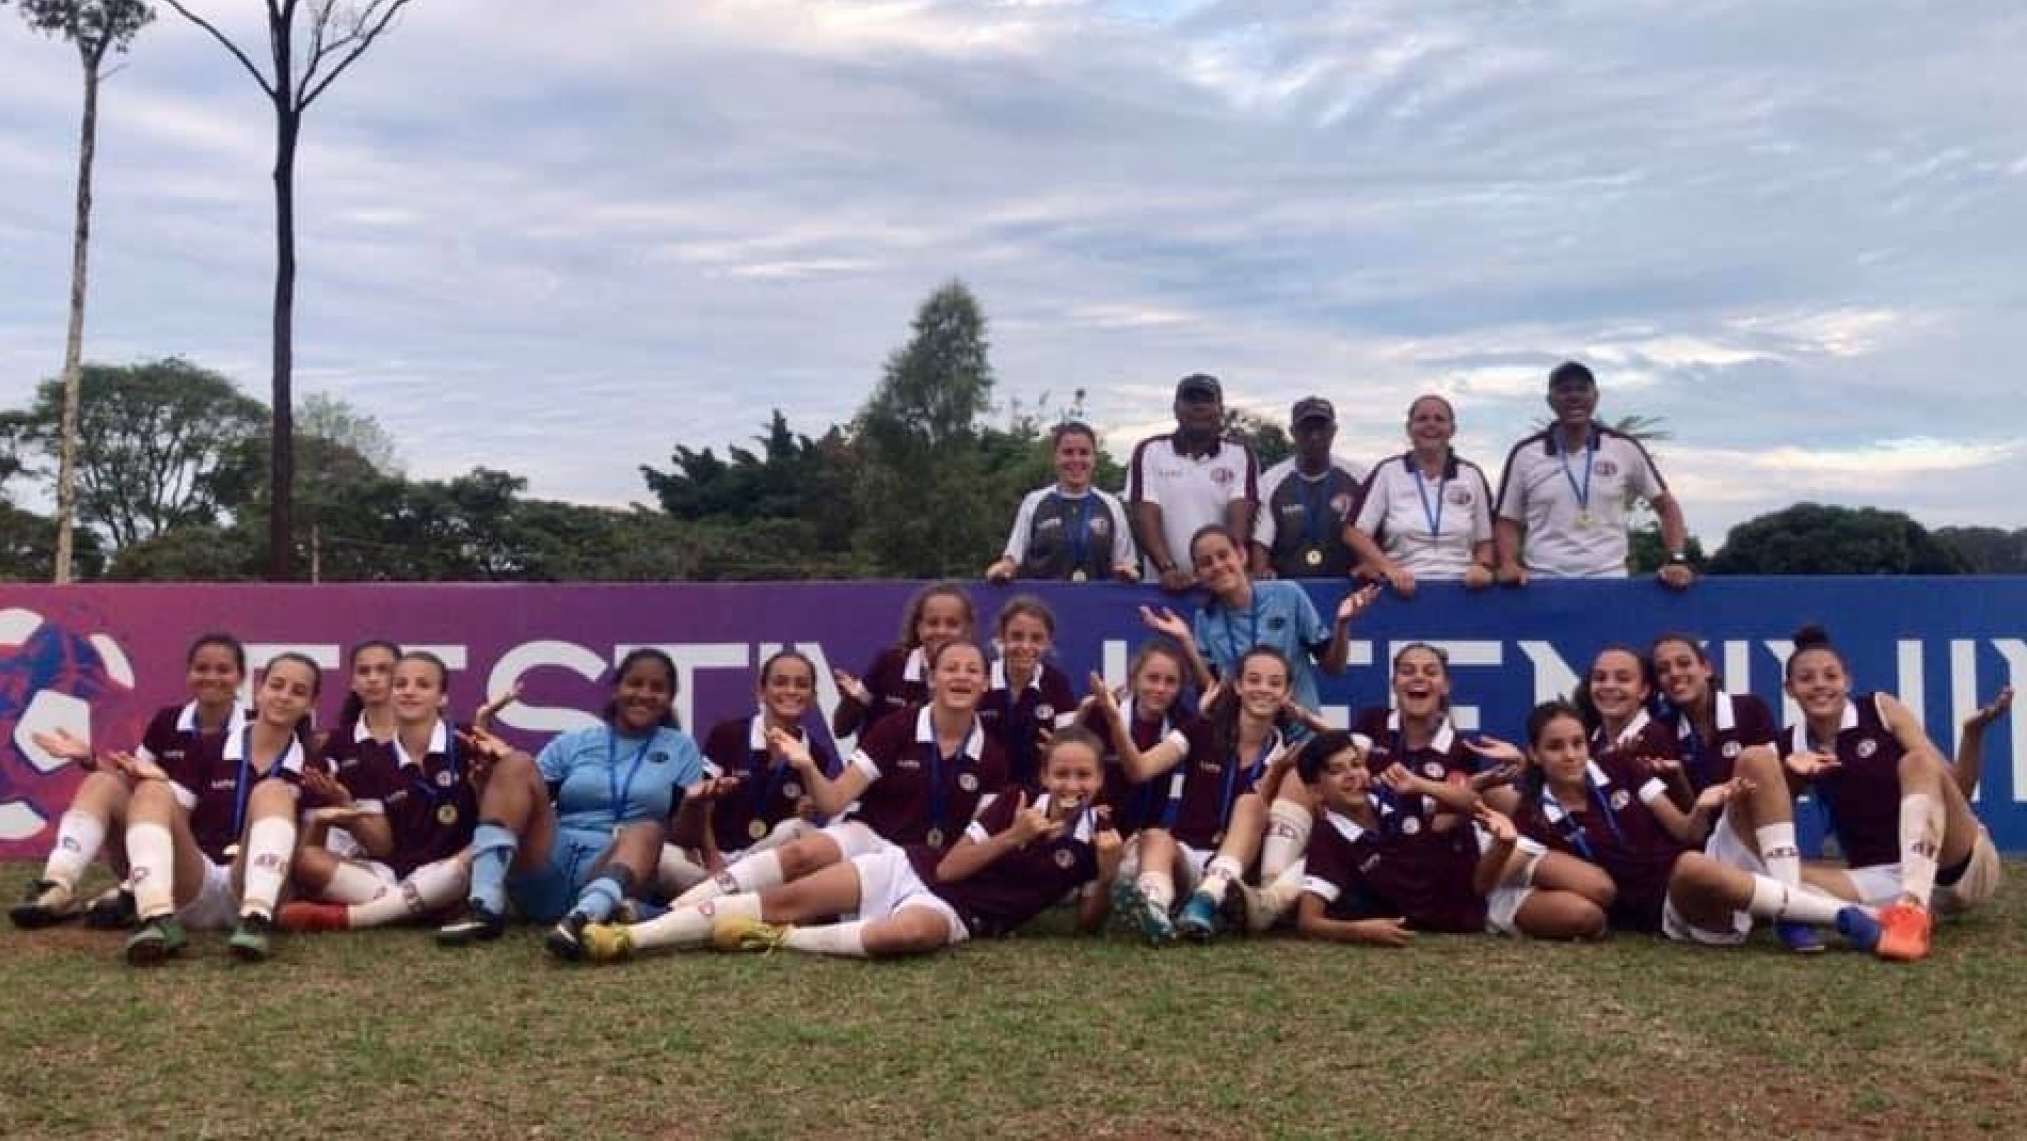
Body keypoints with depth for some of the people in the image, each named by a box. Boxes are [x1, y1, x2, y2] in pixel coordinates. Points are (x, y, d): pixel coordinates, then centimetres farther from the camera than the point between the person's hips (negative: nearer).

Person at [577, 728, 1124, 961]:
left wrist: (1107, 876, -16)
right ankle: (629, 936, -20)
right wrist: (1013, 836, -14)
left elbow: (1089, 923, 2)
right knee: (788, 898, -17)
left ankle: (778, 942, -23)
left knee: (911, 932, -41)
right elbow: (947, 867, -2)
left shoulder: (1093, 839, 1)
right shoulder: (1017, 802, 3)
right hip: (909, 867, 2)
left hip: (953, 913, -2)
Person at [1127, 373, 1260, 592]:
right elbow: (1146, 518, -4)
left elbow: (1240, 519, -4)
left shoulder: (1240, 454, 6)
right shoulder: (1149, 452, 5)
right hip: (1165, 586, 0)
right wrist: (1167, 568, -19)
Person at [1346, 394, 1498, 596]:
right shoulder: (1387, 472, 5)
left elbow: (1485, 540, 17)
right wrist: (1390, 569, -11)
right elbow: (1355, 533, 1)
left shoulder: (1472, 475, 11)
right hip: (1405, 588, -1)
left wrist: (1482, 567, -3)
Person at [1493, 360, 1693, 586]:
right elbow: (1508, 520, 8)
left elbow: (1666, 505, 11)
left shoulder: (1625, 448, 4)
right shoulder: (1525, 454, 3)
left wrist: (1678, 560, -2)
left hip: (1609, 581, 0)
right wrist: (1509, 564, -10)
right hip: (1544, 583, 0)